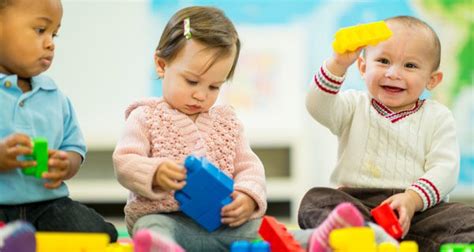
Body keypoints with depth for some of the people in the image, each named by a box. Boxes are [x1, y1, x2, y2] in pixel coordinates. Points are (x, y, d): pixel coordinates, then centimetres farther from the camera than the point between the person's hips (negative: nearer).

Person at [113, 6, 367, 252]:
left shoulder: (227, 121, 20)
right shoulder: (146, 118, 7)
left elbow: (248, 167, 16)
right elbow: (124, 163, -2)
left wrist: (248, 196, -8)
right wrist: (155, 174, -25)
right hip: (163, 215, -4)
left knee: (258, 230, -22)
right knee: (153, 227, -38)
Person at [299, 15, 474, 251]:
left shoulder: (437, 117, 12)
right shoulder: (355, 106, 15)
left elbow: (445, 169, 0)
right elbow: (318, 107, -5)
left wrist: (412, 200, -19)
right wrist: (339, 63, -20)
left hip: (418, 207, 0)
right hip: (356, 200, 0)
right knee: (315, 200, -30)